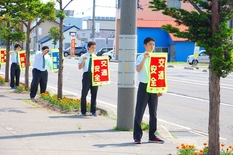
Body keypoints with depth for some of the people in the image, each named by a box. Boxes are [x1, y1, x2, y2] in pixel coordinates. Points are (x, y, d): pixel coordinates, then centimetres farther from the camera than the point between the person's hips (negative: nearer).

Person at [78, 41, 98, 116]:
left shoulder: (95, 57, 10)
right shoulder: (83, 56, 1)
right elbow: (79, 67, -4)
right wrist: (83, 60, -18)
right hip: (86, 75, -3)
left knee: (94, 94, 7)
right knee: (84, 93, 2)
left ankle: (93, 111, 15)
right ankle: (83, 111, 13)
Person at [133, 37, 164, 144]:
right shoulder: (141, 57, -4)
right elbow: (138, 69, -23)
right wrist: (145, 58, -29)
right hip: (144, 86, -5)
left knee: (153, 113, 9)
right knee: (139, 112, -4)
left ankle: (152, 136, 18)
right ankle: (137, 136, 1)